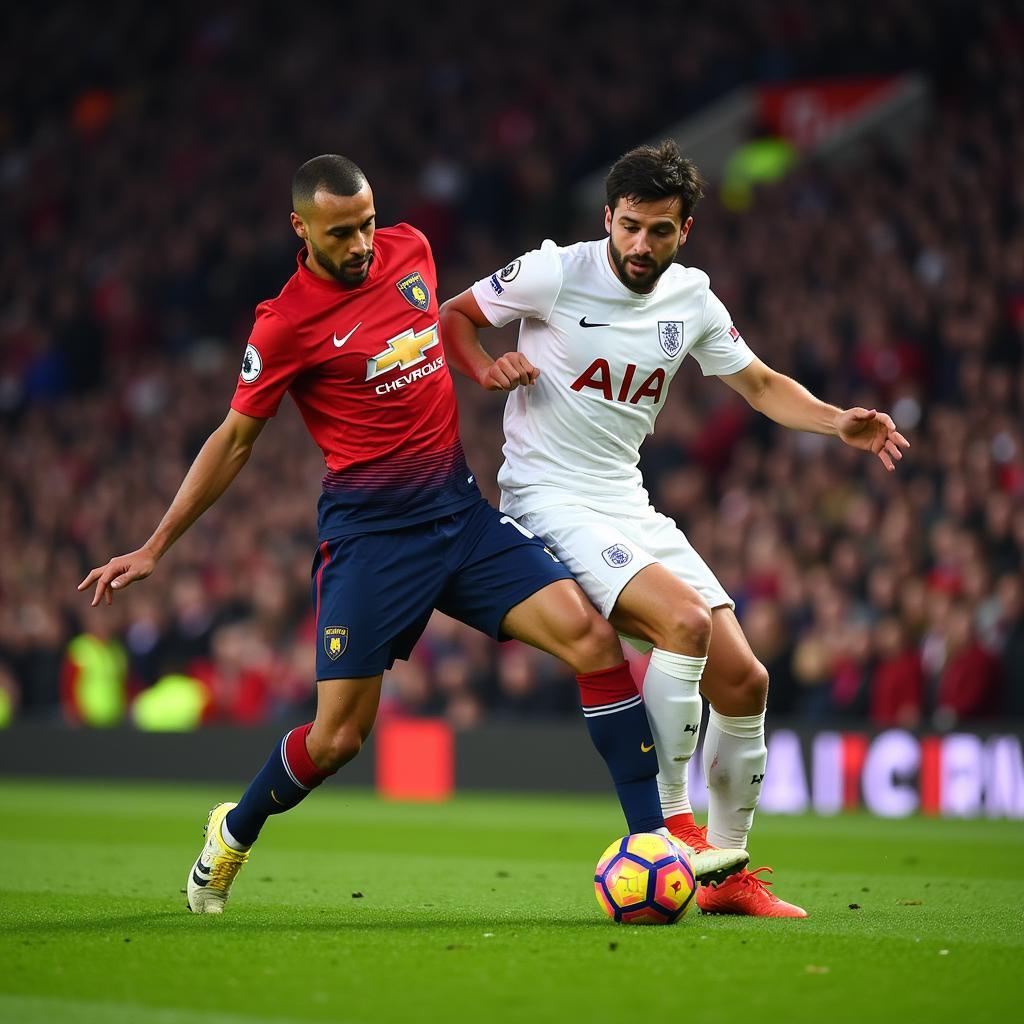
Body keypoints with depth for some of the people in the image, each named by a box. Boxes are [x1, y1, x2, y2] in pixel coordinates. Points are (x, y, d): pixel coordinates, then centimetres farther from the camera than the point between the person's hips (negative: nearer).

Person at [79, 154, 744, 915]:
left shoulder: (409, 249, 5)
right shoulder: (287, 324, -9)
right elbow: (234, 442, 1)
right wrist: (155, 548, 1)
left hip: (462, 510, 5)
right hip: (370, 531, -5)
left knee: (592, 636, -14)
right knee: (338, 737, -5)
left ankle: (651, 836, -9)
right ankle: (233, 835, 25)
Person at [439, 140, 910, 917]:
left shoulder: (693, 300, 6)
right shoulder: (555, 273, -9)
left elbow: (761, 385, 18)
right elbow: (453, 316, 4)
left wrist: (841, 423, 1)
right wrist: (487, 369, -16)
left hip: (629, 505, 6)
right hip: (552, 502, -6)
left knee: (743, 681, -1)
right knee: (685, 621, -29)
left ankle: (728, 873, 14)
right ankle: (671, 823, -16)